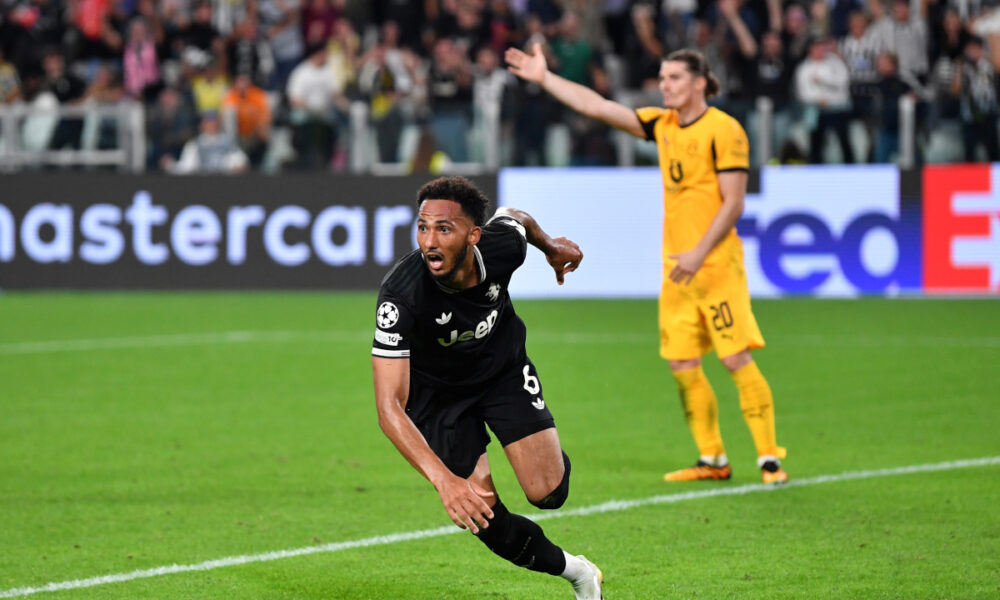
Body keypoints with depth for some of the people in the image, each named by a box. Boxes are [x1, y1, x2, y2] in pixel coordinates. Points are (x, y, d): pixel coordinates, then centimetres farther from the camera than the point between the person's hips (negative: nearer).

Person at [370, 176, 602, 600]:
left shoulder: (502, 244, -29)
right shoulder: (400, 294, -39)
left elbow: (515, 217, -1)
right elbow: (388, 405, -41)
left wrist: (551, 246, 22)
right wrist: (443, 479, -52)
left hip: (503, 366, 2)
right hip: (437, 391, -2)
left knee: (548, 492, -10)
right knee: (486, 521, -7)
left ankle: (550, 454, 27)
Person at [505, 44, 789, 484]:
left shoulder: (723, 130, -9)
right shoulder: (662, 125, 12)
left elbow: (733, 203, -12)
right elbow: (597, 106, 16)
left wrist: (699, 254, -18)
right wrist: (544, 77, 13)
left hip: (717, 265, -7)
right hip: (677, 267, 7)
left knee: (737, 358, -11)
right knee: (682, 365, 4)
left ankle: (769, 459, -7)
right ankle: (712, 460, 12)